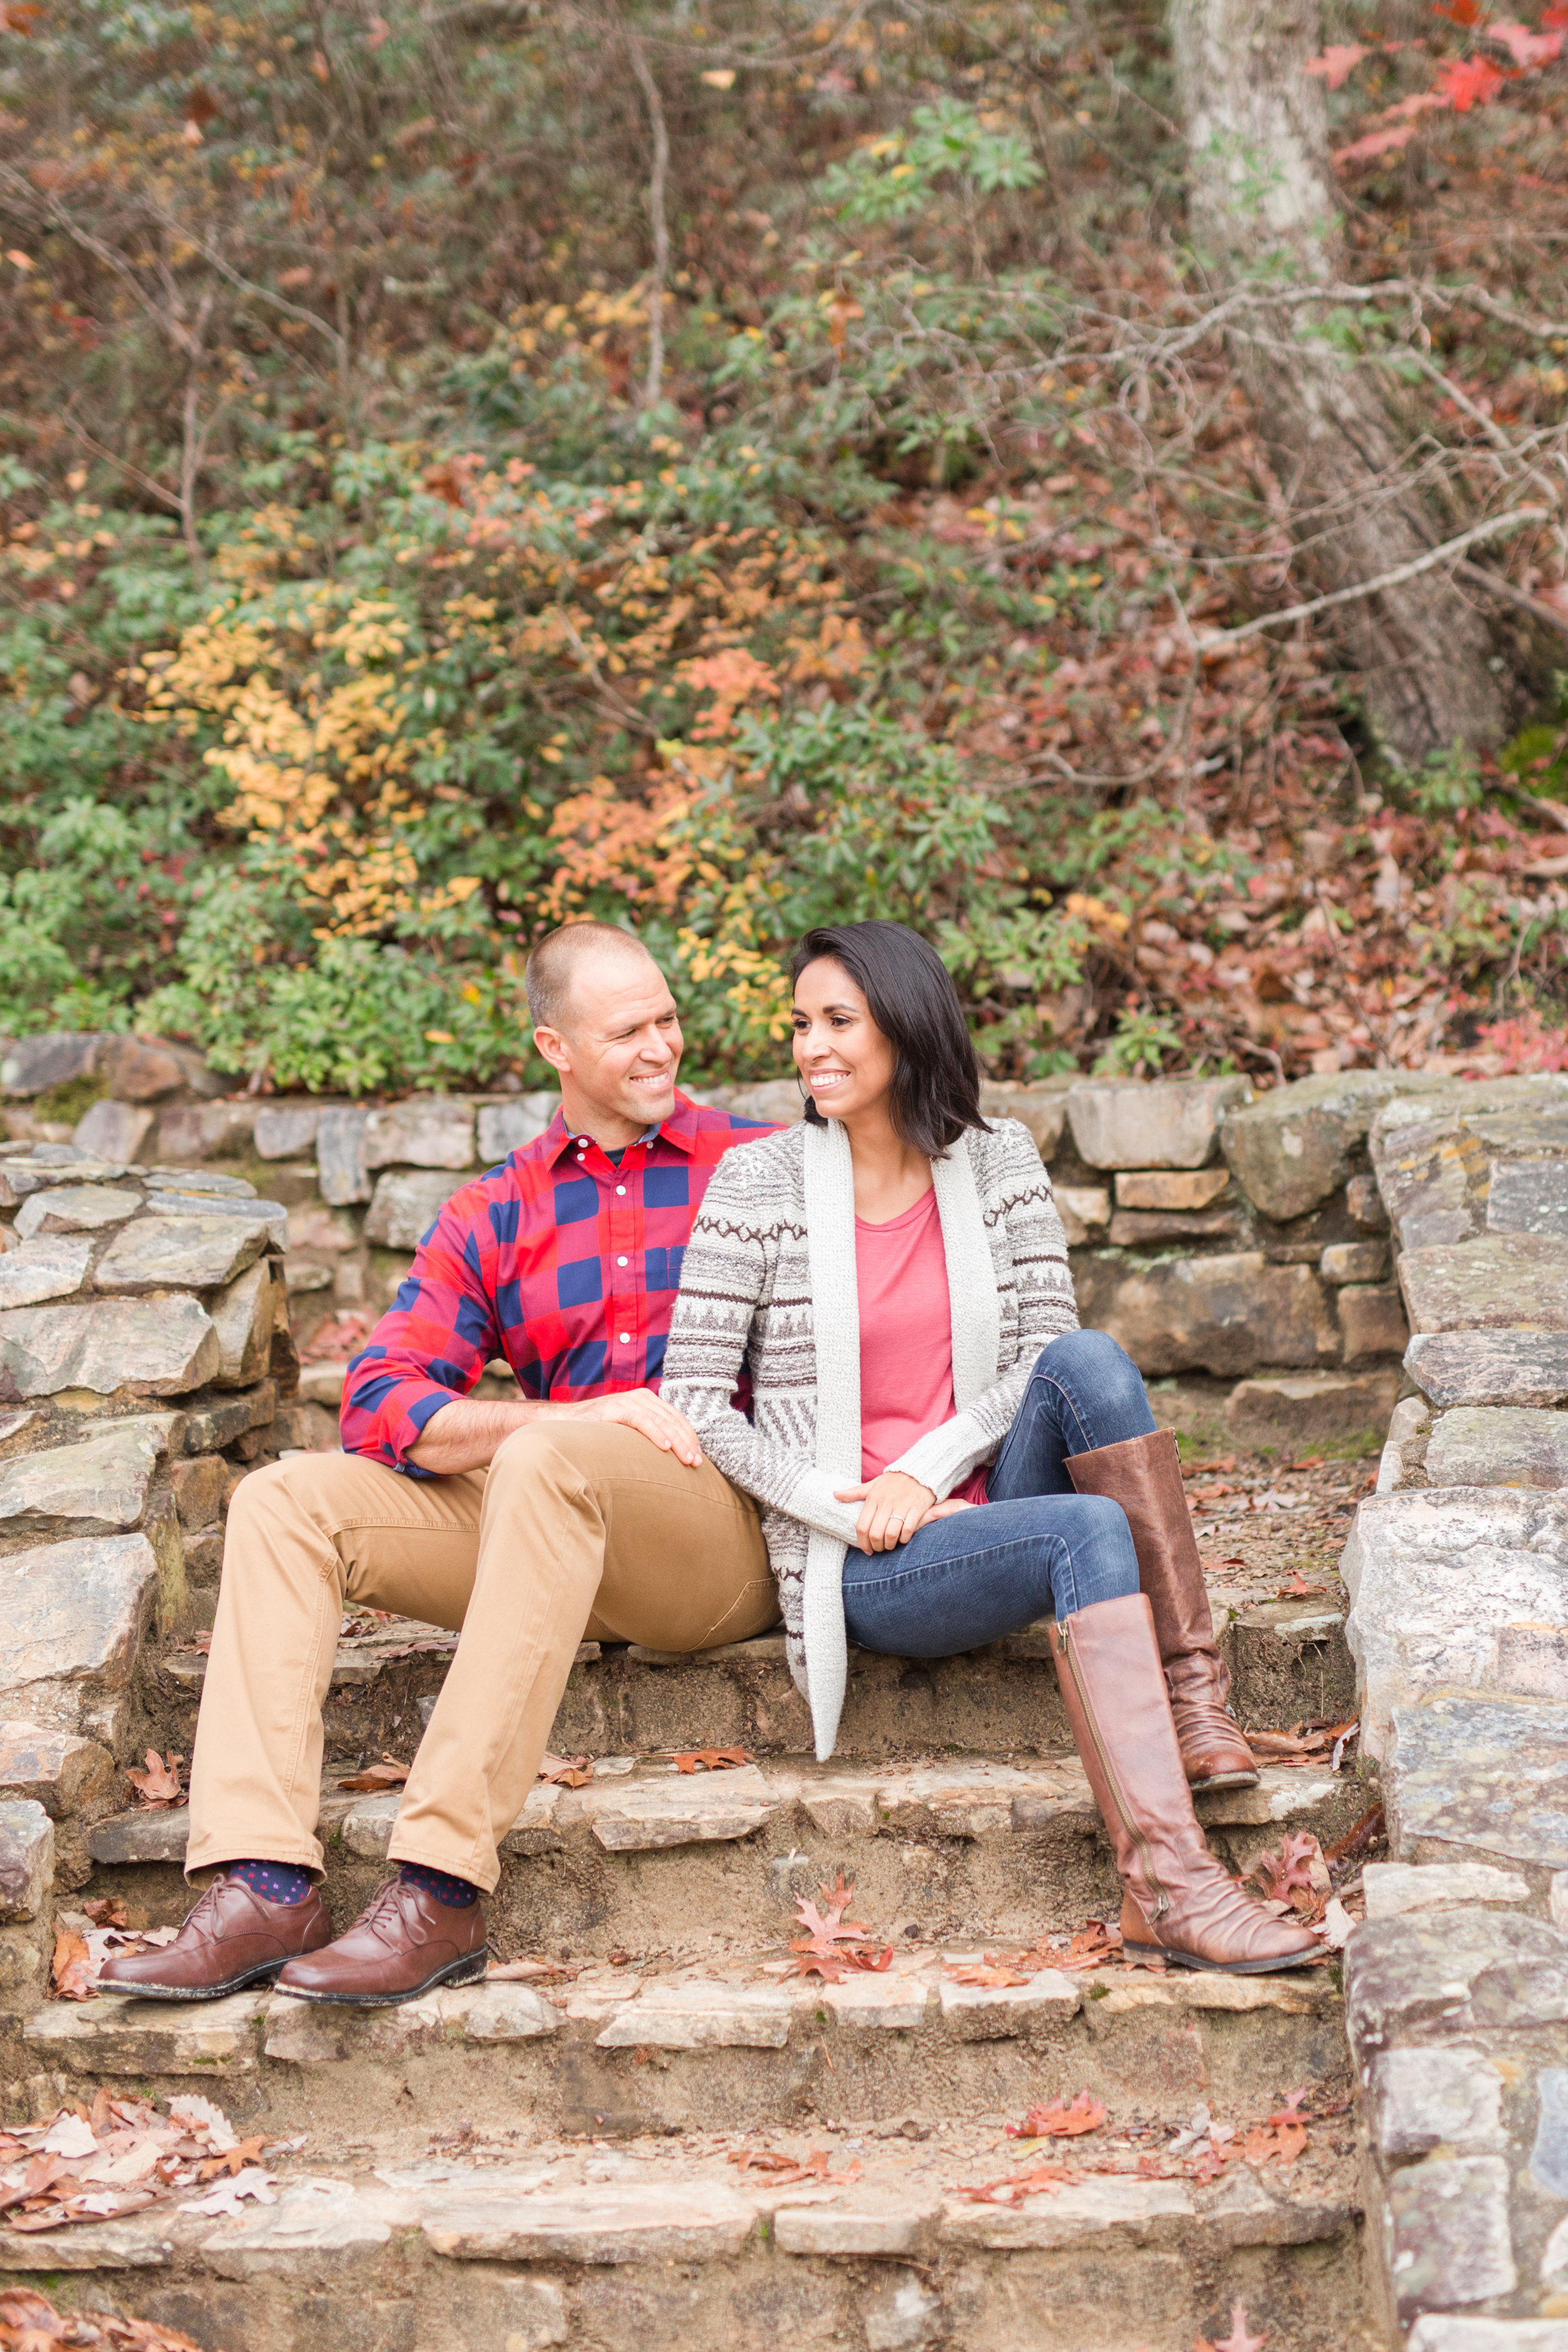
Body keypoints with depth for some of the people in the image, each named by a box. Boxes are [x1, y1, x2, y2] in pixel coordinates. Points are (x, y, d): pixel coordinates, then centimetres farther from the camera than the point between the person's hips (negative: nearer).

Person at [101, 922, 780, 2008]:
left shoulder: (760, 1164, 9)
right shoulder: (491, 1221, 16)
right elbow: (381, 1403, 3)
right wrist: (585, 1418, -15)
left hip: (732, 1524, -4)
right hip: (554, 1520, 5)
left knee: (543, 1463, -35)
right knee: (284, 1498, -12)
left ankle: (443, 1891, -39)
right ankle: (266, 1885, -27)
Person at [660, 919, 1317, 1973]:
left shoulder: (999, 1163, 6)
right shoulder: (759, 1183, -3)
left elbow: (1047, 1352, 1)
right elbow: (694, 1398, -5)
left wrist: (926, 1470, -14)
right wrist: (851, 1510, -14)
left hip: (986, 1510, 3)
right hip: (862, 1567, -3)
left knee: (1089, 1361, -27)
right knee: (1089, 1530, -32)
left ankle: (1196, 1690, -25)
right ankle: (1165, 1878, -42)